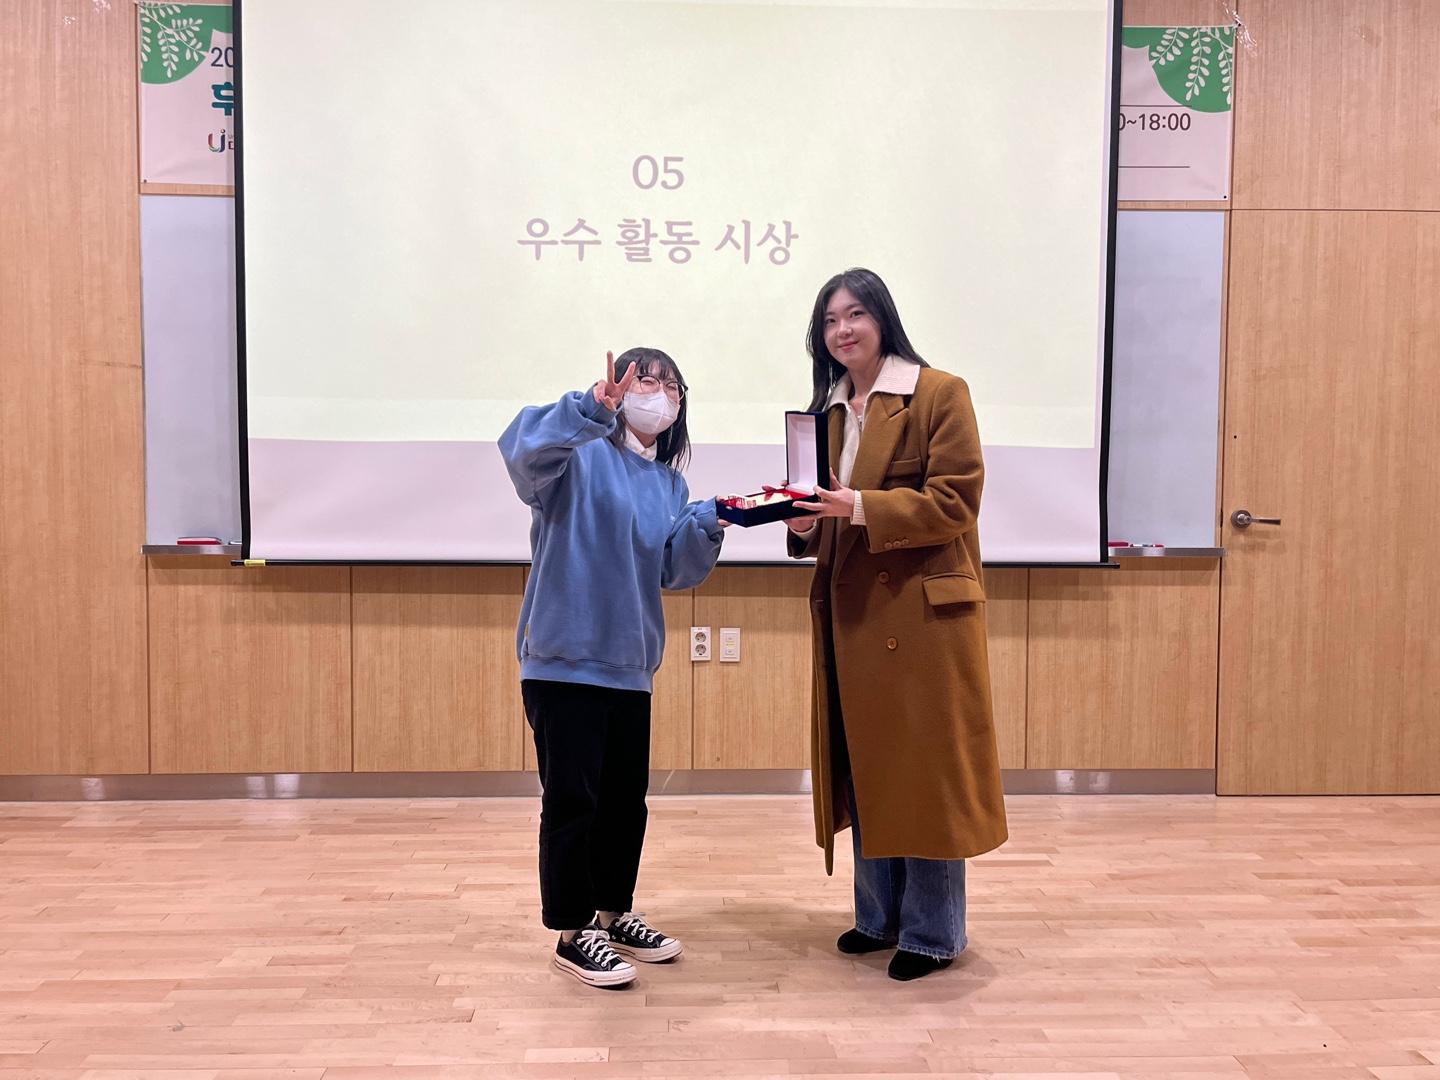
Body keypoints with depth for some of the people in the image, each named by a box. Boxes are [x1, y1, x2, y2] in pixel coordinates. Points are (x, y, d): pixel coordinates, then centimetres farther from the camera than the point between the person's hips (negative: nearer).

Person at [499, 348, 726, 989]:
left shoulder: (668, 483, 15)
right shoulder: (580, 455, -7)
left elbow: (676, 570, 6)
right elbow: (521, 446, -29)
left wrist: (707, 524, -11)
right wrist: (593, 408, -42)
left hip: (630, 664, 7)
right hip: (565, 657, -7)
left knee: (626, 797, 16)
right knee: (572, 798, 1)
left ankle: (615, 912, 34)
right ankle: (573, 934, 16)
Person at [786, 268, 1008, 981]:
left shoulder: (940, 394, -5)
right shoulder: (828, 409, 15)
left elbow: (955, 502, -13)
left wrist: (859, 507, -23)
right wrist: (805, 523, -4)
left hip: (923, 611, -6)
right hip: (851, 614, 6)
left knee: (925, 768, 1)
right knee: (864, 766, 12)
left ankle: (932, 934, 15)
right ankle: (878, 916, 28)